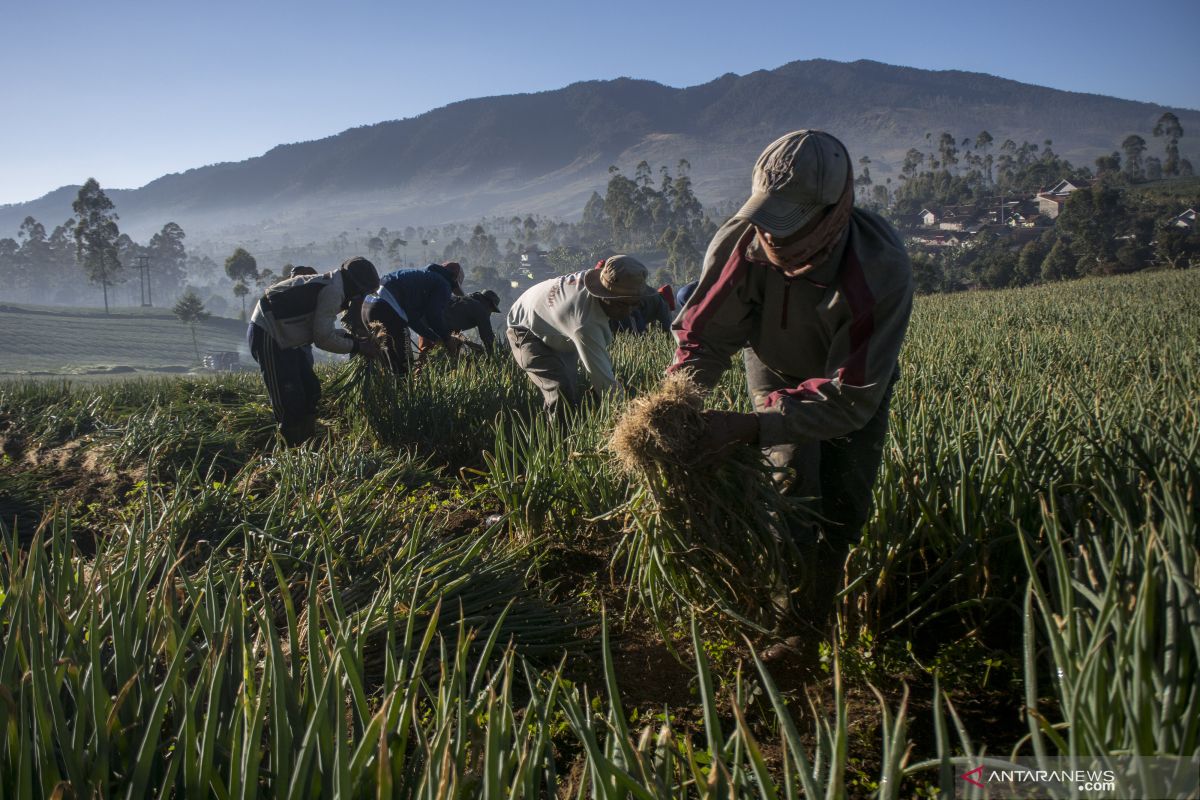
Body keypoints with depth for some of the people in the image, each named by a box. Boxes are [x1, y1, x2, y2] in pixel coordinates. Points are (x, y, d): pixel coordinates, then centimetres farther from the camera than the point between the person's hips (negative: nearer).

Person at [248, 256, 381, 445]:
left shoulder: (329, 284, 12)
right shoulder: (333, 291, -19)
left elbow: (323, 328, 16)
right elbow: (324, 338, -19)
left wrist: (351, 337, 4)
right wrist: (357, 347, -9)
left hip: (280, 336, 11)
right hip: (267, 337, -11)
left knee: (311, 390, 14)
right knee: (291, 401, -9)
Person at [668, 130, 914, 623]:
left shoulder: (880, 271, -41)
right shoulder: (740, 241, -34)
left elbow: (851, 398, -39)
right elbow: (702, 337, -22)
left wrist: (748, 427, -50)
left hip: (857, 374, 0)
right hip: (777, 369, 1)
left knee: (845, 500, 0)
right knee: (791, 483, -11)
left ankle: (822, 601, 26)